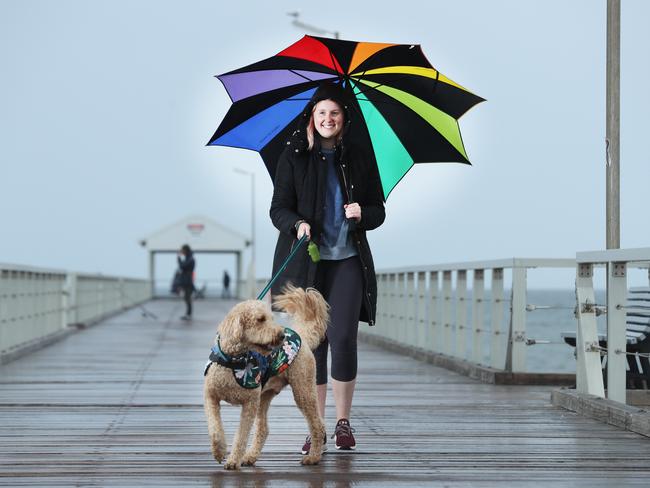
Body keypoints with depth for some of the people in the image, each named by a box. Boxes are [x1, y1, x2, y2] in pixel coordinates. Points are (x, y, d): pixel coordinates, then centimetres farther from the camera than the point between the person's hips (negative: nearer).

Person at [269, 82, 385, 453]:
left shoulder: (358, 159, 8)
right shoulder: (294, 157, 4)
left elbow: (379, 211, 11)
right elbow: (278, 209, 2)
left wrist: (363, 213, -12)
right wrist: (297, 224, -19)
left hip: (348, 260, 0)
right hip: (306, 261, 0)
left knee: (343, 339, -10)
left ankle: (343, 422, 5)